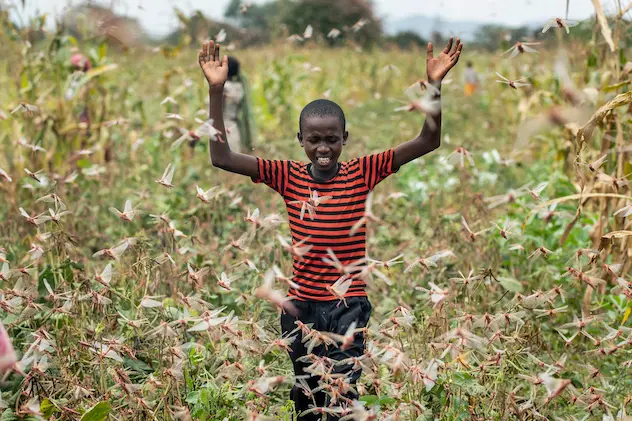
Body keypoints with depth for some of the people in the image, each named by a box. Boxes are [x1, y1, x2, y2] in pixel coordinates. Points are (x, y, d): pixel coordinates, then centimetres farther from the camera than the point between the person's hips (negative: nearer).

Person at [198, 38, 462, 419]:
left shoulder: (362, 173, -5)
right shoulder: (289, 176, -3)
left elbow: (428, 142, -10)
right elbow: (221, 158, -10)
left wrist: (435, 84, -22)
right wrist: (217, 91, -18)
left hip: (349, 305, -2)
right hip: (301, 305, 2)